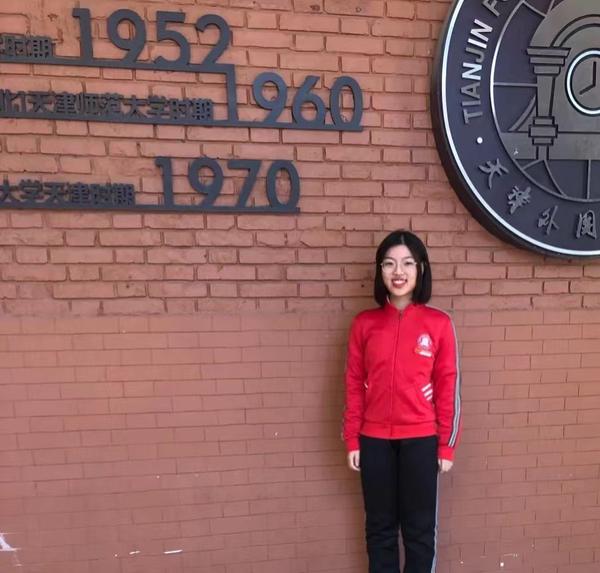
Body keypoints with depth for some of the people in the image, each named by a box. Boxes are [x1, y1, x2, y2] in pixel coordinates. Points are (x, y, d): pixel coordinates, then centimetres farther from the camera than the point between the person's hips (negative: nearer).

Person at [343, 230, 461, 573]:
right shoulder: (364, 324, -2)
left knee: (420, 527, 15)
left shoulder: (439, 323, -6)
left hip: (421, 440, -1)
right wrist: (352, 441, 1)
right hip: (375, 441, 2)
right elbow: (354, 386, 1)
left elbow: (449, 387, -3)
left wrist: (447, 446, -1)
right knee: (380, 526, 17)